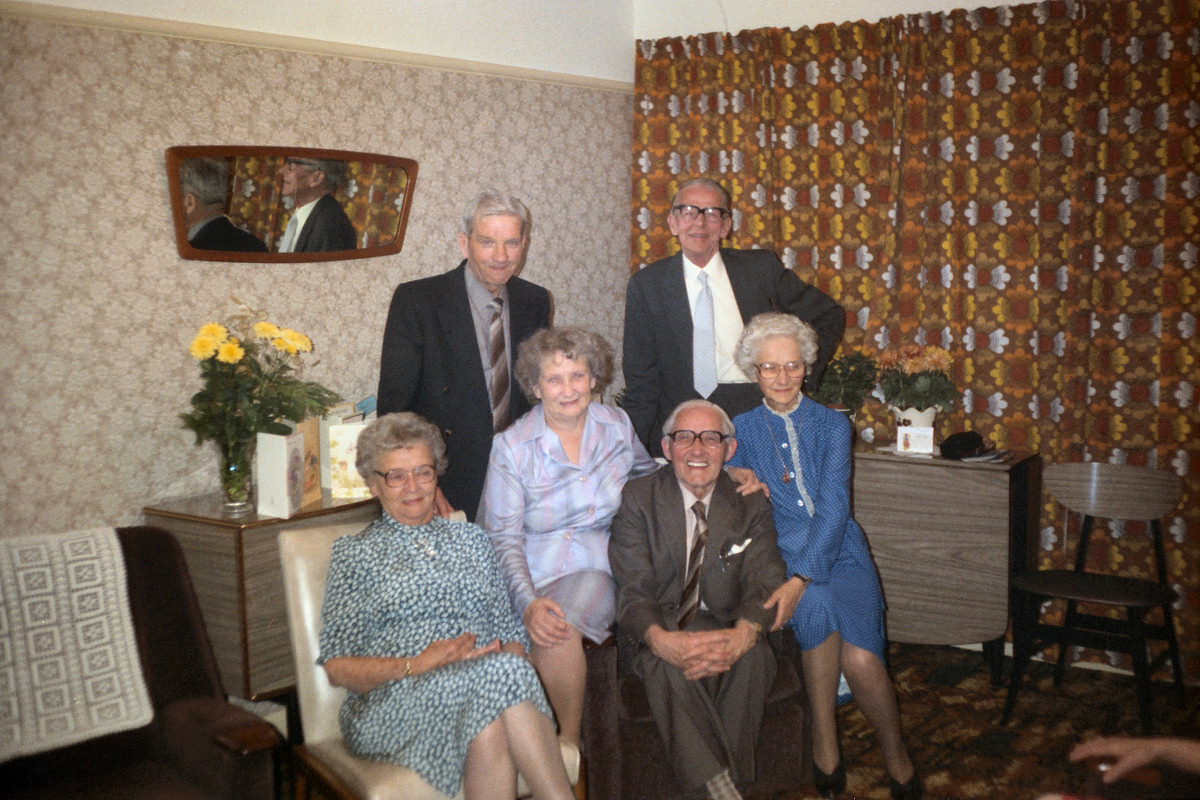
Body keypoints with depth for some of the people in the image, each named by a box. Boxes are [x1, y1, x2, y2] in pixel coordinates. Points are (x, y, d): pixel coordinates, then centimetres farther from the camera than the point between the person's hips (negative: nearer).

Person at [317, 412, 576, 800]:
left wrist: (494, 654, -6)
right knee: (501, 673, -34)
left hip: (490, 685, 3)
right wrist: (416, 665, -12)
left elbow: (512, 636, 19)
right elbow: (337, 667, 4)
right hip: (391, 704, -3)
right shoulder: (354, 553, 13)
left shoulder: (471, 539, 24)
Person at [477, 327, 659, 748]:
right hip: (536, 572, 0)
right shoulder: (511, 447, -1)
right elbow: (503, 537, -6)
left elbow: (648, 476, 27)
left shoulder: (616, 424, 8)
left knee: (565, 624, -31)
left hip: (601, 566, 1)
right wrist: (528, 602, -22)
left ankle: (569, 740, -13)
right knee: (551, 631, -32)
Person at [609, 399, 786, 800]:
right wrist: (662, 640, -36)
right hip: (662, 627, -2)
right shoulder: (637, 498, -5)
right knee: (667, 662, -34)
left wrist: (741, 635, -34)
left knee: (753, 654, -30)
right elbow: (632, 590, -12)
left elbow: (764, 582, -9)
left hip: (723, 625, 2)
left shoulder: (751, 504, 1)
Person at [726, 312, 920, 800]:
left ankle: (897, 756, -1)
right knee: (819, 604, -35)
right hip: (778, 555, 0)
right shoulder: (742, 430, 10)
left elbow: (834, 508, -8)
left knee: (860, 658, -27)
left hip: (839, 554, 0)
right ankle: (825, 742, -19)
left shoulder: (831, 425, 6)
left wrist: (800, 580, -22)